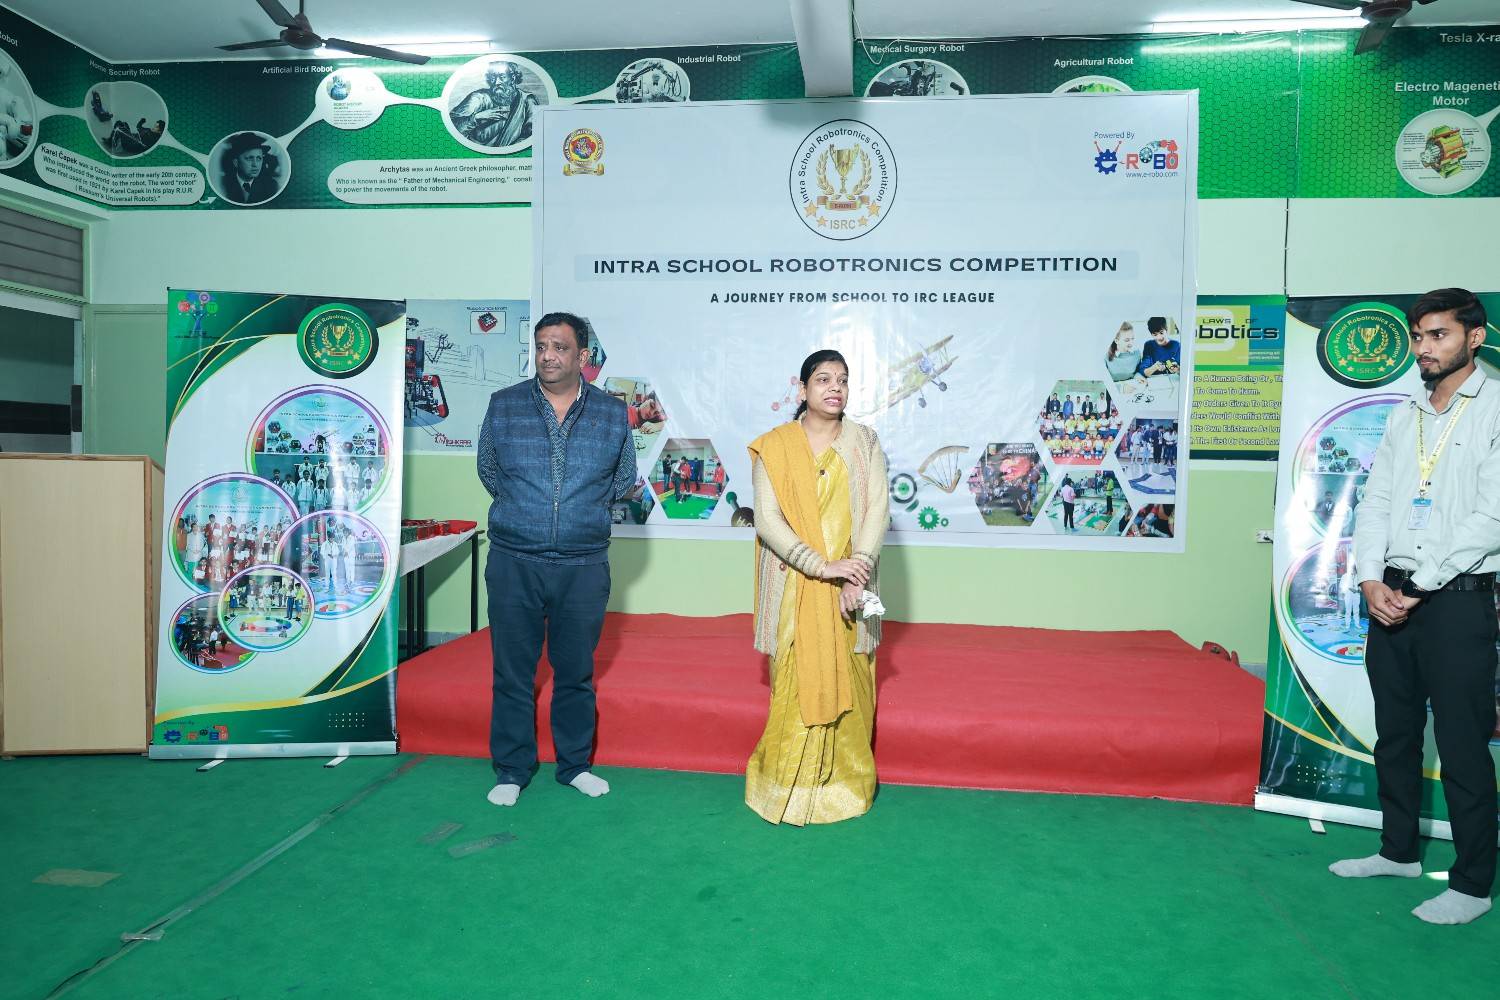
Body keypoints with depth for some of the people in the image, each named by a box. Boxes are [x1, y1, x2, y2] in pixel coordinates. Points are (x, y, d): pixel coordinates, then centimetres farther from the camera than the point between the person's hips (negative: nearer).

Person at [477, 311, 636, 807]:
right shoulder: (504, 405, 2)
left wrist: (581, 507, 9)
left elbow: (624, 480, 14)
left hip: (584, 565, 1)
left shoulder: (612, 413, 3)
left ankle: (575, 765, 27)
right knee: (512, 672, 6)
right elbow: (488, 470, 15)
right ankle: (511, 770, 22)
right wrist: (523, 511, 12)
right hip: (513, 562, 0)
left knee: (576, 672, 11)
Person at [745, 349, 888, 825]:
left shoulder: (864, 441, 6)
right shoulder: (774, 446, -1)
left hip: (849, 590, 2)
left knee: (847, 688, 7)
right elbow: (767, 519, -10)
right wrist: (822, 566, -20)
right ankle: (789, 787, 18)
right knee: (795, 689, 2)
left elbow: (878, 508, -2)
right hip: (794, 589, -1)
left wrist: (855, 573, -15)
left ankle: (845, 785, 23)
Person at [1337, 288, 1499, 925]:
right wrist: (1372, 580, -5)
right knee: (1394, 733, 15)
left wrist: (1418, 587, -15)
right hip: (1390, 597, 6)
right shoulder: (1405, 415, 13)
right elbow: (1376, 502, 9)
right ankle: (1399, 851, 30)